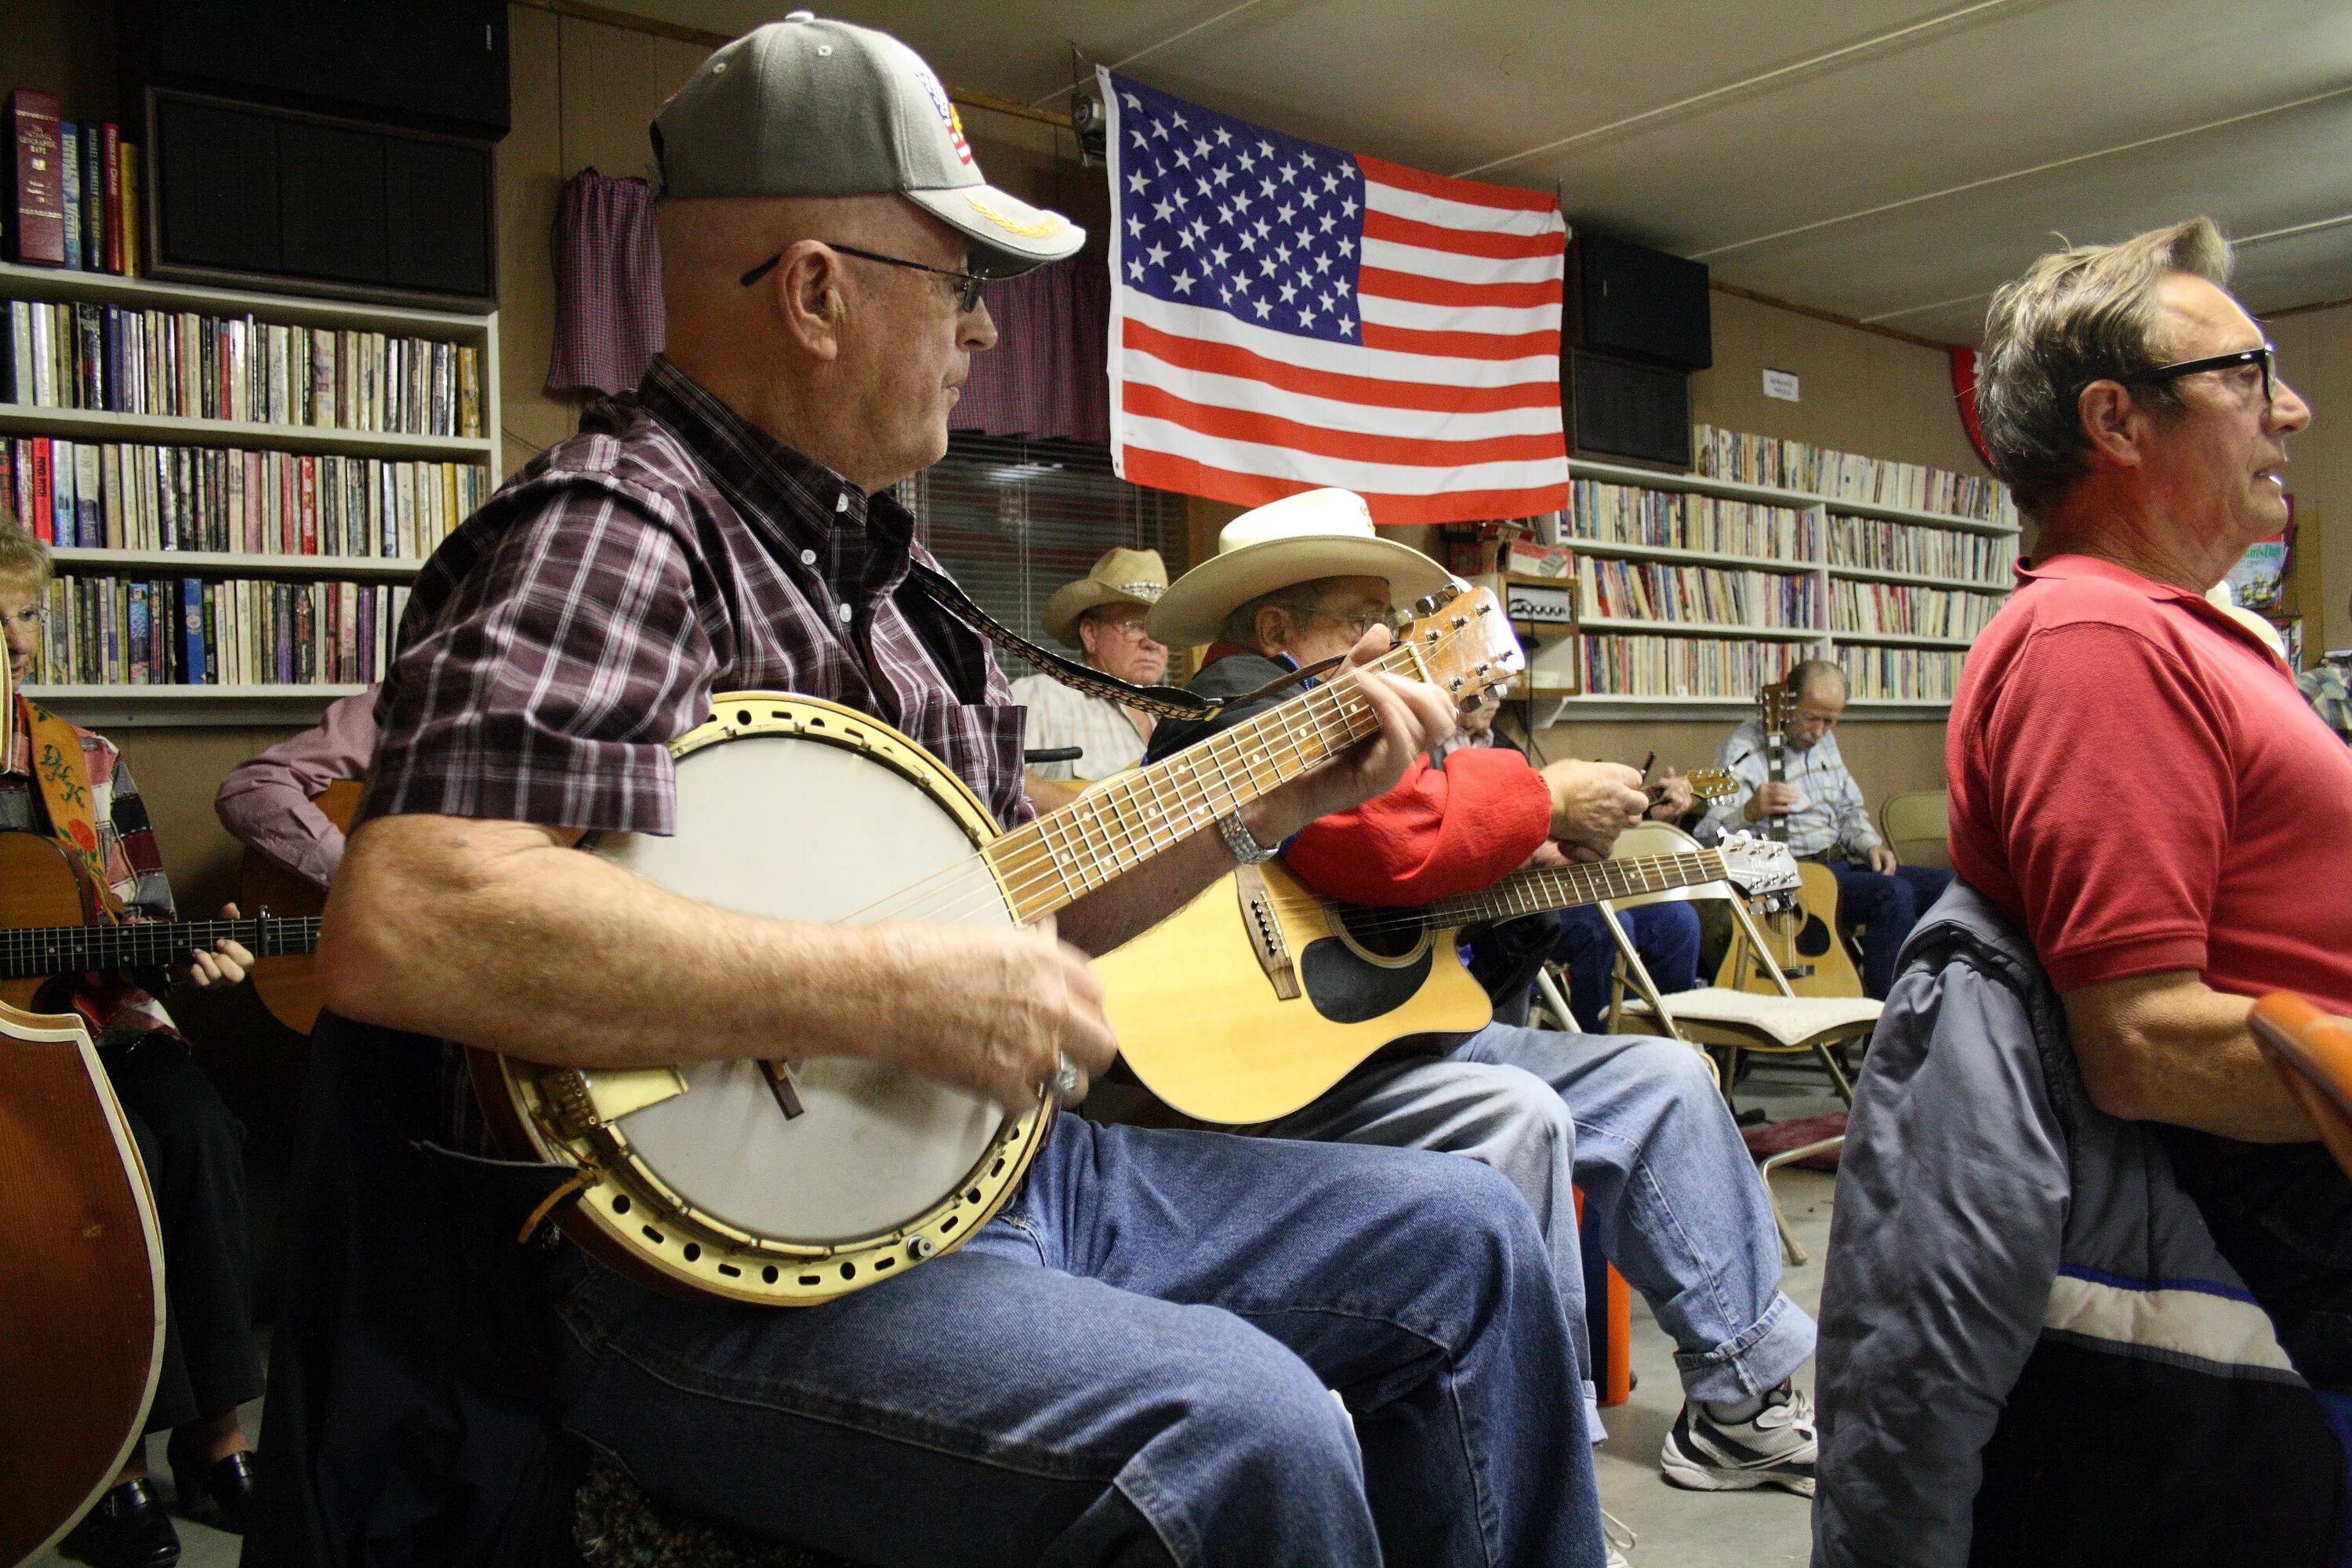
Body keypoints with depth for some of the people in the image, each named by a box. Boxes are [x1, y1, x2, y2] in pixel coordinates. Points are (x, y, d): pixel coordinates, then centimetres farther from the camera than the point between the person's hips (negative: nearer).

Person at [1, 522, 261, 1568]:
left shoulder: (89, 764, 13)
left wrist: (192, 953, -9)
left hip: (92, 1015, 3)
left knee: (200, 1135, -25)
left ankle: (213, 1440, -15)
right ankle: (113, 1462, -18)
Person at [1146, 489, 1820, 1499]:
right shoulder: (1239, 703, -13)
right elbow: (1379, 838, -30)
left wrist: (1533, 858, 8)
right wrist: (1545, 800, -16)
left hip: (1408, 1023, 11)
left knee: (1663, 1078, 10)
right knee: (1519, 1115, -35)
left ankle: (1746, 1396, 18)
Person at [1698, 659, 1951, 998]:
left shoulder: (1824, 741, 14)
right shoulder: (1742, 750, -13)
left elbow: (1850, 810, 24)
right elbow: (1706, 833, -22)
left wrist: (1870, 845, 3)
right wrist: (1750, 811, -42)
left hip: (1841, 862, 9)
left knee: (1946, 886, 0)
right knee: (1895, 894, -29)